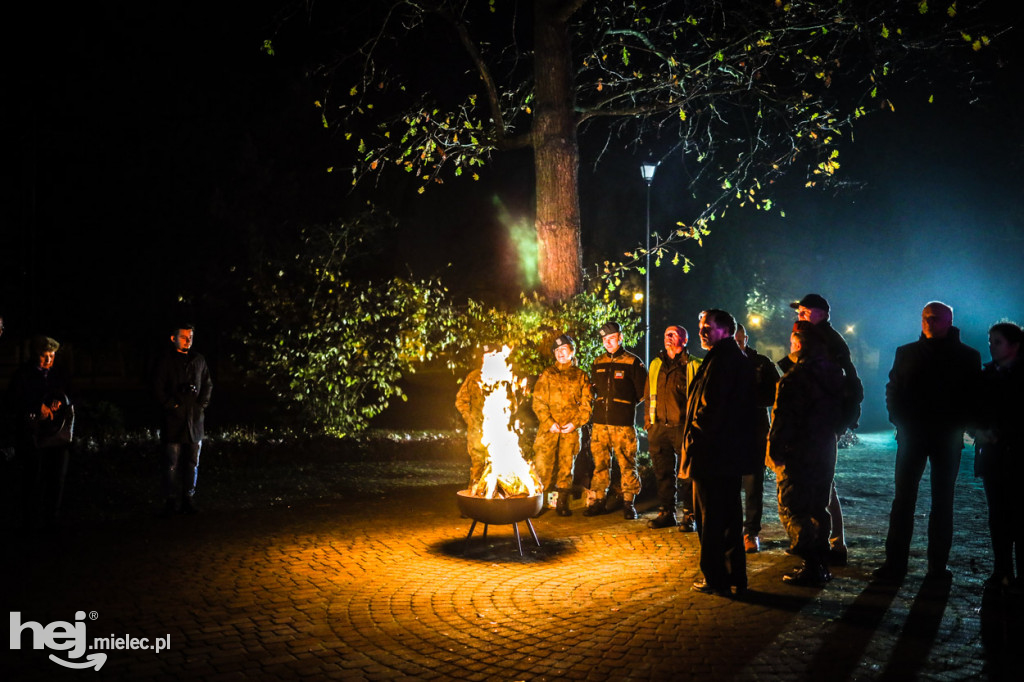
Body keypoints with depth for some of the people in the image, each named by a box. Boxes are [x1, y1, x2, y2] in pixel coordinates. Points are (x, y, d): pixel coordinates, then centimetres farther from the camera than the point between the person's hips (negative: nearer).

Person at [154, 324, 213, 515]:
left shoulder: (198, 360, 13)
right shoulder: (166, 360, 0)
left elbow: (208, 384, 18)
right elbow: (158, 388, -3)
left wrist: (202, 405, 5)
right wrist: (171, 405, -10)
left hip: (195, 419, 4)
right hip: (174, 419, -4)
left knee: (192, 462, 8)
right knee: (172, 463, -3)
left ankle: (188, 499, 15)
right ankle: (170, 501, 4)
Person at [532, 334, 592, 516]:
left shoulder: (580, 376, 10)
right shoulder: (547, 374, 9)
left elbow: (586, 404, 7)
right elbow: (538, 401, 3)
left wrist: (575, 423, -7)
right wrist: (549, 422, -9)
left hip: (570, 429, 1)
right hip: (549, 428, 0)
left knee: (566, 465, 4)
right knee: (543, 463, -7)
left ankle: (562, 503, 14)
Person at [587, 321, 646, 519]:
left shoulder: (633, 362, 0)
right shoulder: (598, 363, 14)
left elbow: (643, 392, 3)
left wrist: (625, 405, 5)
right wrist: (601, 405, 13)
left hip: (623, 423, -4)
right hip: (600, 422, 4)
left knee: (627, 464, -1)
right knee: (600, 463, 7)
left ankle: (628, 503, 8)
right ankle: (597, 501, 15)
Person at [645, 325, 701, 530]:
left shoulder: (693, 366, 3)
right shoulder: (656, 365, 16)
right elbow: (648, 395, 20)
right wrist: (648, 421, 13)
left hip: (683, 427, -4)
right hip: (659, 427, 4)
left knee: (687, 473, -2)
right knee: (663, 473, 8)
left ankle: (690, 516, 7)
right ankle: (666, 513, 18)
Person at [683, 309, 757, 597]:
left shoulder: (719, 361, -16)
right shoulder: (741, 361, 14)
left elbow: (710, 408, -22)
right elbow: (747, 409, 17)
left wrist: (692, 435, -12)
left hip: (711, 454, -10)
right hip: (734, 453, 10)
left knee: (710, 518, -1)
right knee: (730, 514, 15)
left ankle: (715, 578, 6)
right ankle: (736, 576, 22)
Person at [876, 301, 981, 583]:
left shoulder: (967, 356, 3)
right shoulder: (906, 353, 7)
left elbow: (974, 397, 3)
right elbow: (893, 389, 9)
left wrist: (959, 426, -8)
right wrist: (899, 420, -3)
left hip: (948, 437, -1)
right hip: (911, 433, 1)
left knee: (942, 501, 6)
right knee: (904, 498, -1)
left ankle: (938, 565, 13)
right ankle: (895, 563, 2)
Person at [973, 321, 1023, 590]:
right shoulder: (986, 374, 12)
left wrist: (998, 434, -12)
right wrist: (978, 431, -5)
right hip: (992, 454, 4)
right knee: (998, 515, 5)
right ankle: (1002, 571, 10)